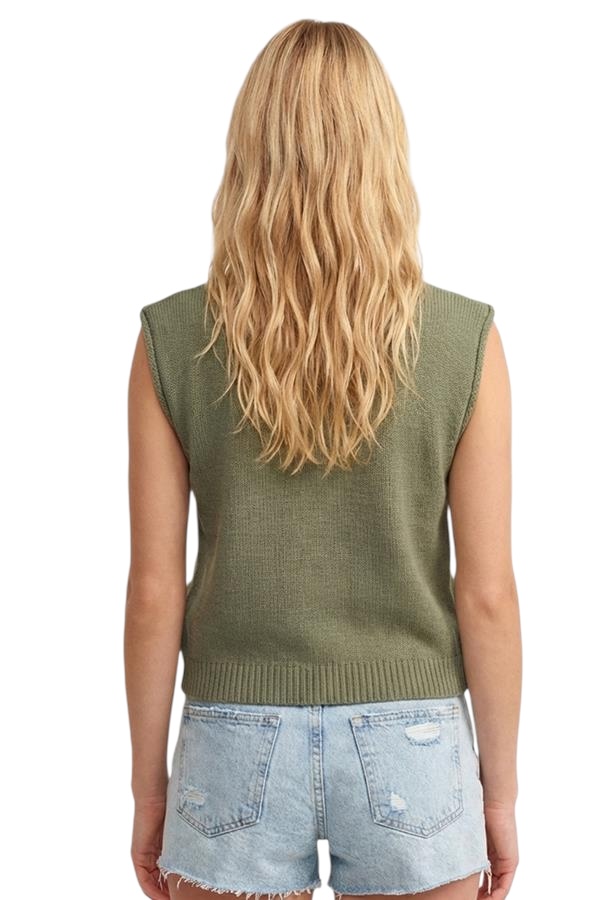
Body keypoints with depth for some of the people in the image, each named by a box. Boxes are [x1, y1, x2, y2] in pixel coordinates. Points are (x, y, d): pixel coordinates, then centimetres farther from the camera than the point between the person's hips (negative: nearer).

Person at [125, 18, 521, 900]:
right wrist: (501, 790, 4)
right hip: (409, 747, 0)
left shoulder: (172, 339, -9)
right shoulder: (464, 339, -10)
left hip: (240, 744, 1)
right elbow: (487, 595, -8)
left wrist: (148, 784, 6)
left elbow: (154, 591, -6)